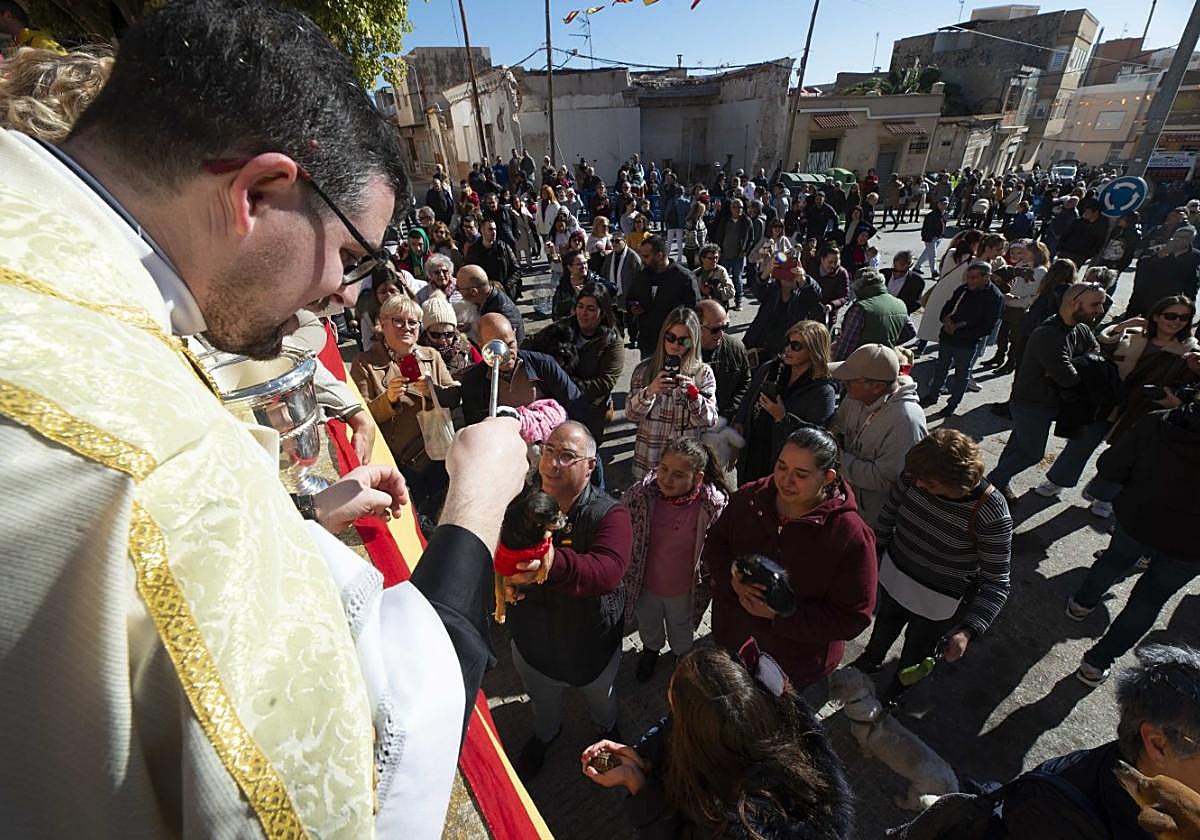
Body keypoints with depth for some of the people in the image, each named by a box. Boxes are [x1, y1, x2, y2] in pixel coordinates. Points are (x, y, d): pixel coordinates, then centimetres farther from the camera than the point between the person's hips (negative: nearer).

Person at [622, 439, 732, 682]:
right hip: (645, 584, 1)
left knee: (681, 628, 31)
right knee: (647, 623, 32)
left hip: (683, 589, -1)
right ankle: (651, 648, 65)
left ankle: (682, 655, 63)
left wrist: (708, 583, -4)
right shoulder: (640, 494, -27)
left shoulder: (714, 504, -29)